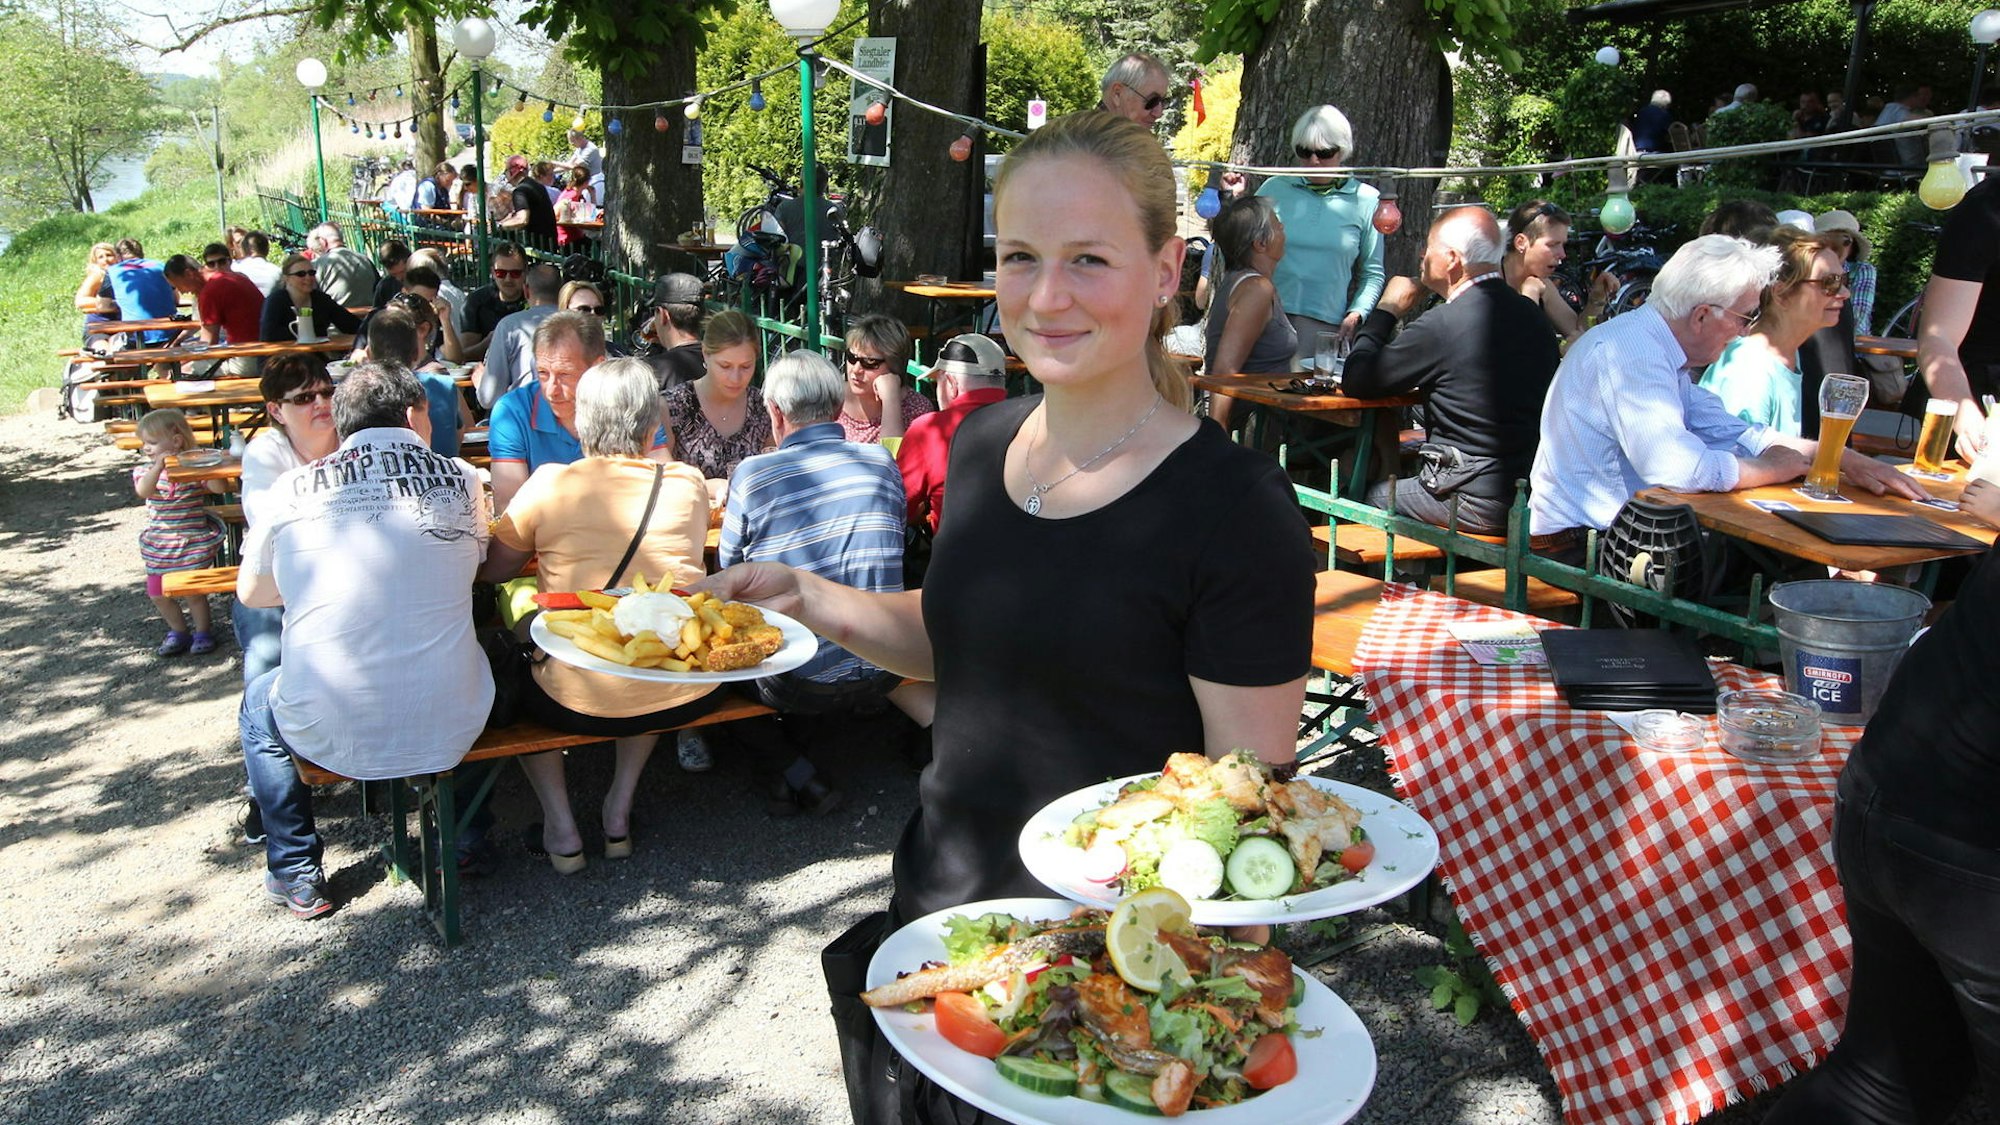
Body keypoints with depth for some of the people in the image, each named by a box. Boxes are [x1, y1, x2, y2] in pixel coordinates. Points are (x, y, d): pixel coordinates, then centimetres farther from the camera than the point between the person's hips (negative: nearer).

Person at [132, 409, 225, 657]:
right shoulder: (146, 471, -1)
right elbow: (143, 491, -22)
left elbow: (219, 488, -17)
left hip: (193, 541, -4)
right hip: (159, 545, 4)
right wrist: (159, 466, -34)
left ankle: (202, 632, 18)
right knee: (157, 593, 8)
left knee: (194, 590, -1)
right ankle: (178, 632, 26)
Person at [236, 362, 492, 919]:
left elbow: (251, 592, 15)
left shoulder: (293, 487, 0)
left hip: (329, 734, 0)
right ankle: (460, 836, 42)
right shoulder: (459, 478, -1)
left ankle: (297, 875, 35)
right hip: (447, 728, 1)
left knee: (258, 706, 33)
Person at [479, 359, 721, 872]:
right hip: (686, 696, 3)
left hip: (583, 705, -2)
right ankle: (619, 812, 30)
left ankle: (561, 830, 23)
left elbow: (491, 571, 6)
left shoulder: (549, 484, -5)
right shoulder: (688, 483, 1)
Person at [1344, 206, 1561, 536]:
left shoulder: (1442, 325, -19)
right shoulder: (1529, 312, 4)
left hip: (1480, 505, -8)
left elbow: (1355, 382, -10)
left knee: (1368, 497, 12)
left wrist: (1388, 309, 4)